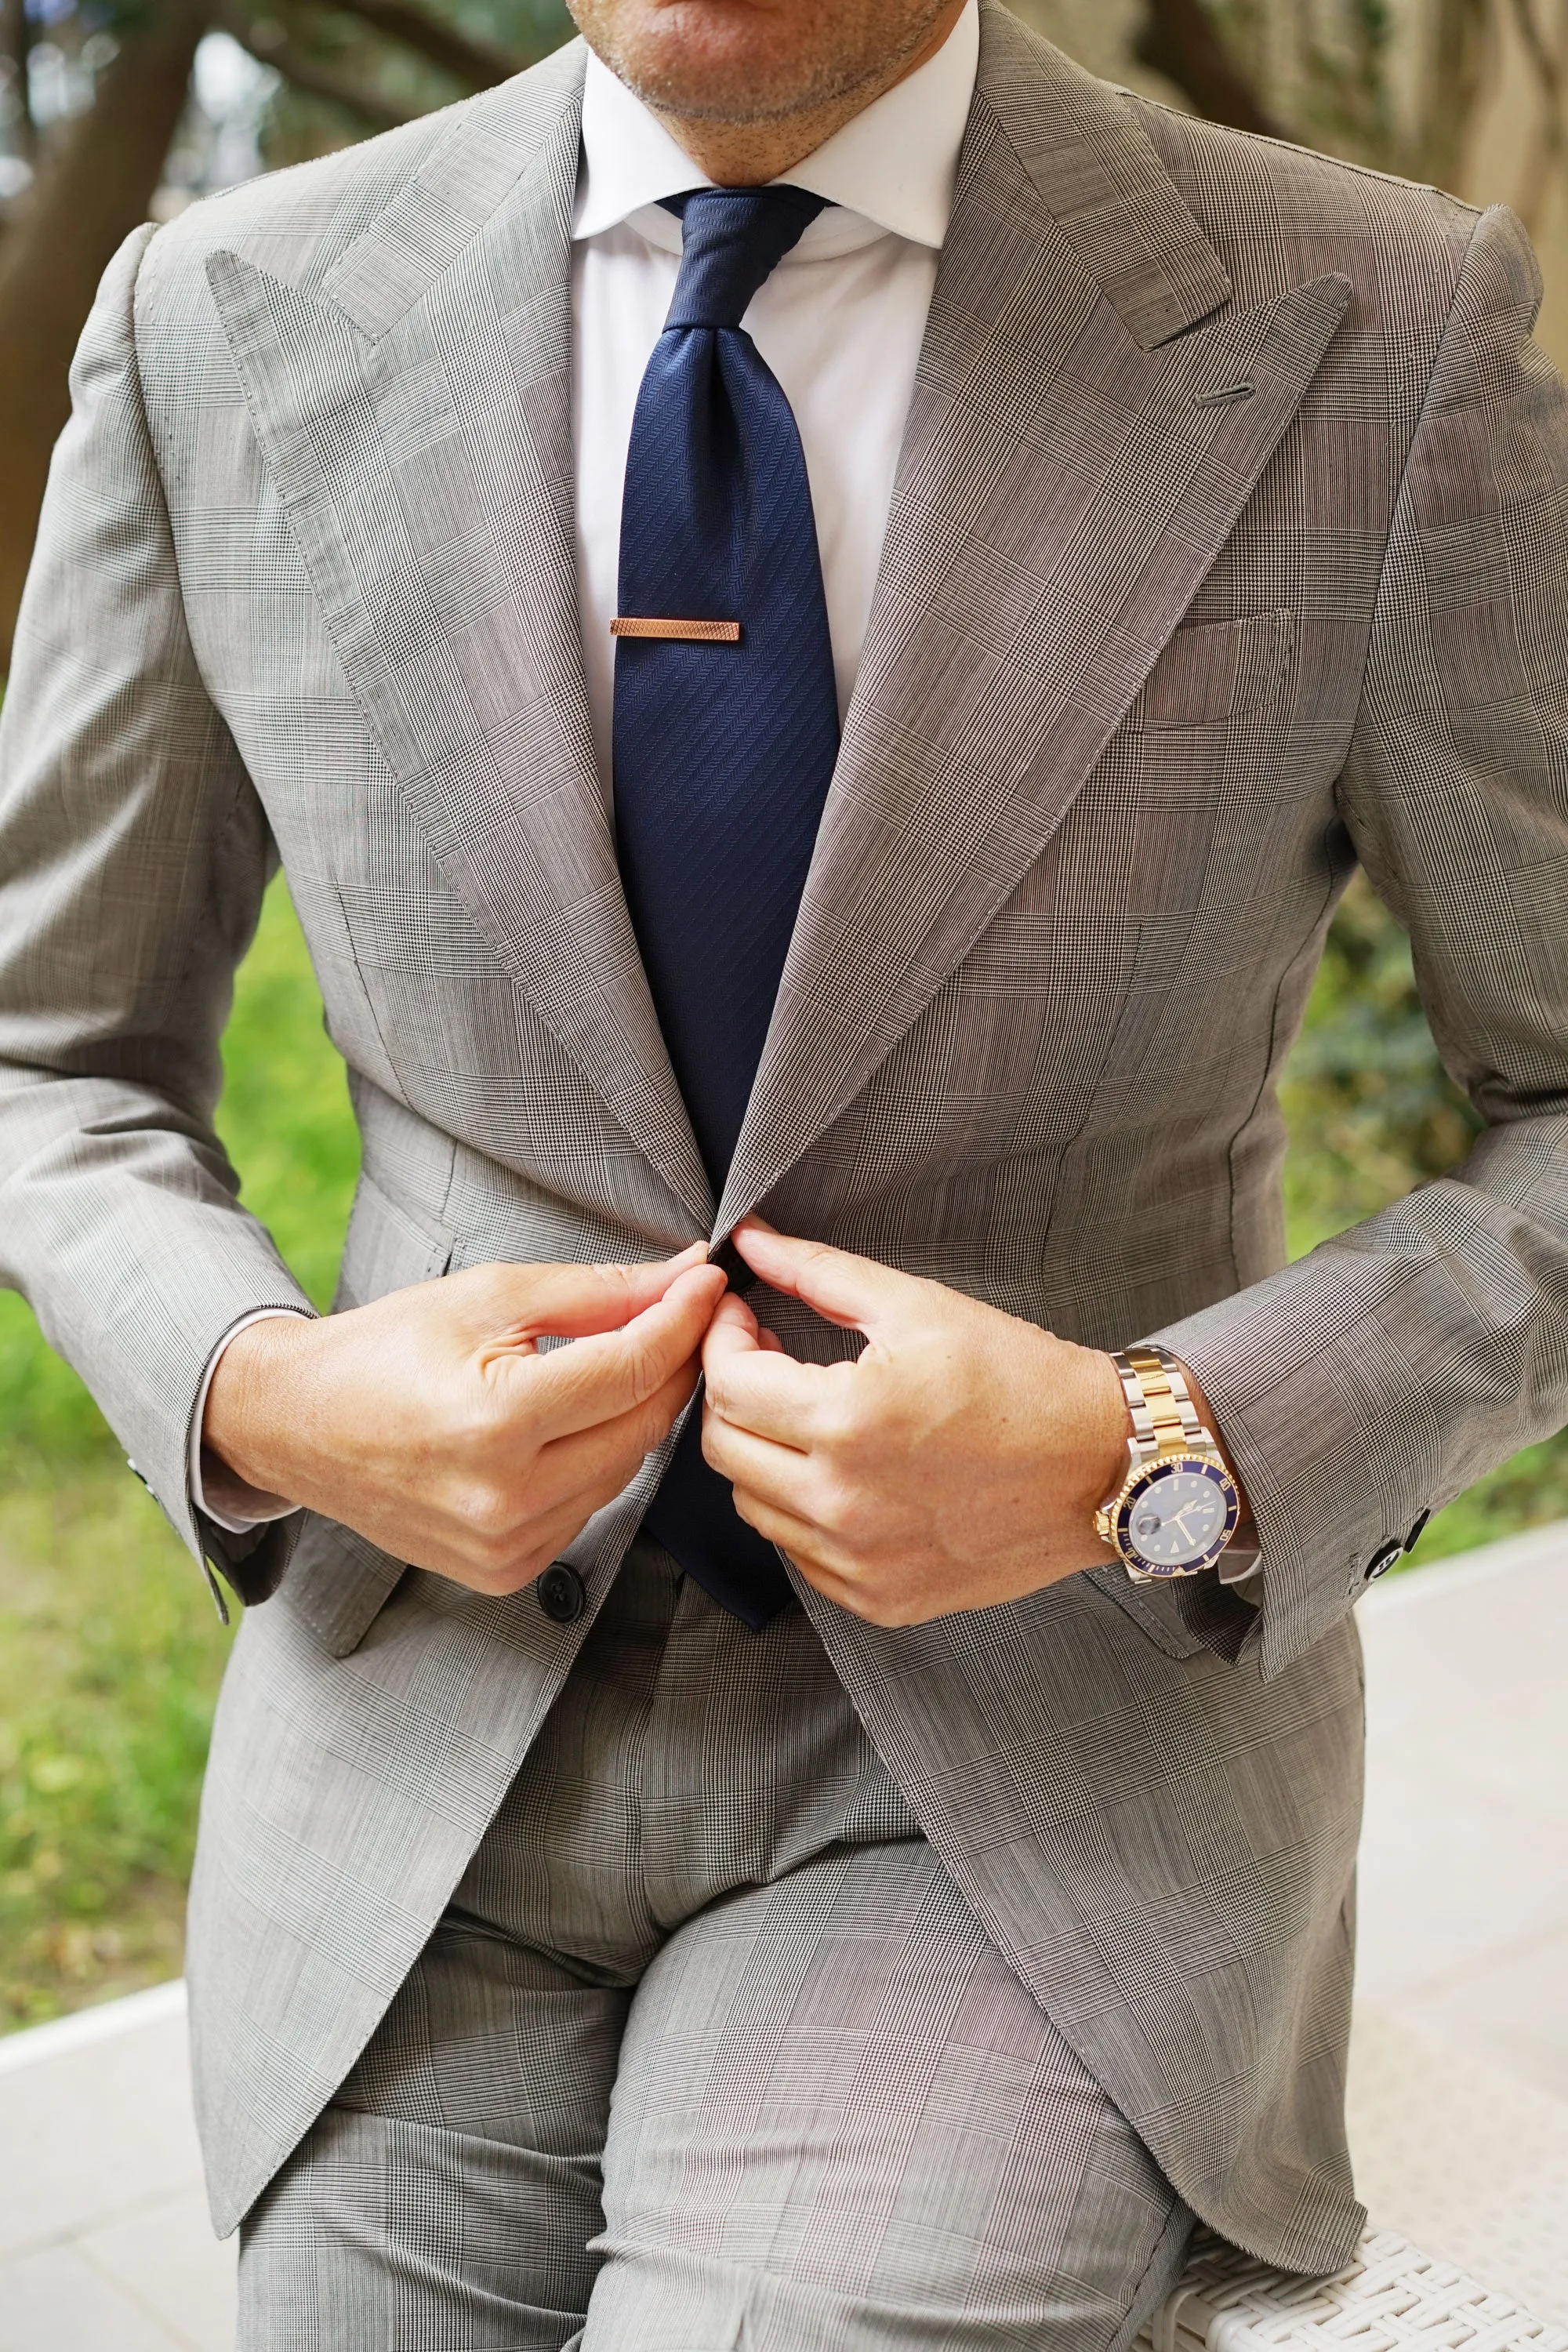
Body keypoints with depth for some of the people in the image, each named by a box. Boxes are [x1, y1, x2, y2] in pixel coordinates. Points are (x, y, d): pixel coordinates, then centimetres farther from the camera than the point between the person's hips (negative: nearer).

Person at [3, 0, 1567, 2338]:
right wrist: (262, 1400, -12)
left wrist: (1148, 1463, -17)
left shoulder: (1376, 345, -9)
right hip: (437, 1706, 3)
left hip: (1038, 1756, -2)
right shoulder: (227, 328, -2)